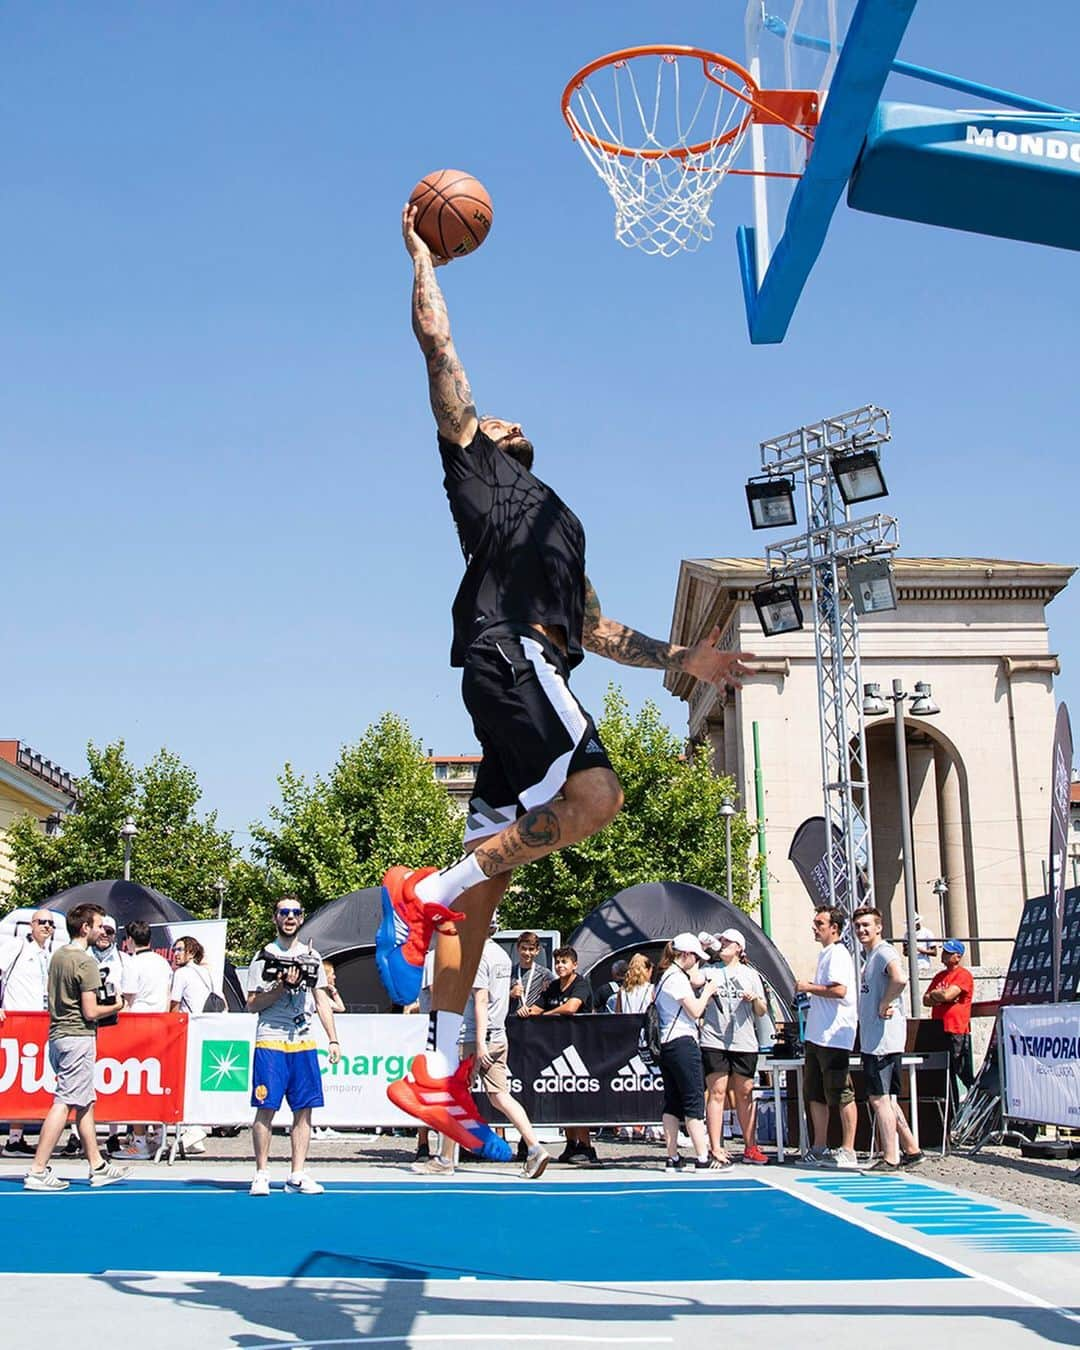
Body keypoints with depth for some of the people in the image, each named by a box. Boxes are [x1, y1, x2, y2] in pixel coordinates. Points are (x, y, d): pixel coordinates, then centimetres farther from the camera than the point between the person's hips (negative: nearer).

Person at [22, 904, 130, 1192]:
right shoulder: (86, 962, -15)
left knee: (84, 1103, 14)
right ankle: (37, 1171, -7)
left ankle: (98, 1166, 20)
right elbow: (90, 1012, -17)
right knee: (64, 1103, -7)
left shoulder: (57, 956, 12)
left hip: (57, 1035, 10)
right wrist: (115, 1007, 1)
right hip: (78, 1038, -10)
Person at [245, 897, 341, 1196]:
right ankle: (261, 1174, 5)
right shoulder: (264, 957, 3)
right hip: (270, 1042, -3)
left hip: (303, 1043, 4)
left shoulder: (312, 957, 14)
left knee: (304, 1109, 2)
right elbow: (252, 1004, 0)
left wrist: (333, 1039, 7)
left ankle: (297, 1176, 8)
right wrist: (281, 987, -13)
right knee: (266, 1108, -4)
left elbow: (322, 1002, 15)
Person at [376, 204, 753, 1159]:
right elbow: (436, 339, 13)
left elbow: (596, 628, 38)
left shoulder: (557, 521, 38)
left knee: (488, 880, 2)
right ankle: (425, 891, -18)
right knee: (596, 796, -29)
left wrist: (681, 658, 31)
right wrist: (422, 249, 23)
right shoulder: (472, 460, 17)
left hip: (532, 669, 8)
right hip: (505, 650, -8)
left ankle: (438, 1077, 2)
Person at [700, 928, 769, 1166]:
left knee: (745, 1093, 6)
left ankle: (750, 1147, 14)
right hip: (714, 1041, -2)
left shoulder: (751, 974, 14)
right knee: (717, 1092, -6)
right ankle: (715, 1148, -6)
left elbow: (762, 1012, 15)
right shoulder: (710, 971, 10)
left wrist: (756, 999, -5)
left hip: (744, 1042, 2)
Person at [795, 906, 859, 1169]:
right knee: (815, 1094, 14)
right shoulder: (825, 954, 18)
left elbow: (839, 990, -25)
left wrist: (809, 987, -14)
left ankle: (848, 1151, 0)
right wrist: (811, 990, 13)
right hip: (817, 1035, 11)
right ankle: (819, 1148, 21)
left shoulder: (838, 954, -12)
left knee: (841, 1095, -5)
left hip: (834, 1036, -11)